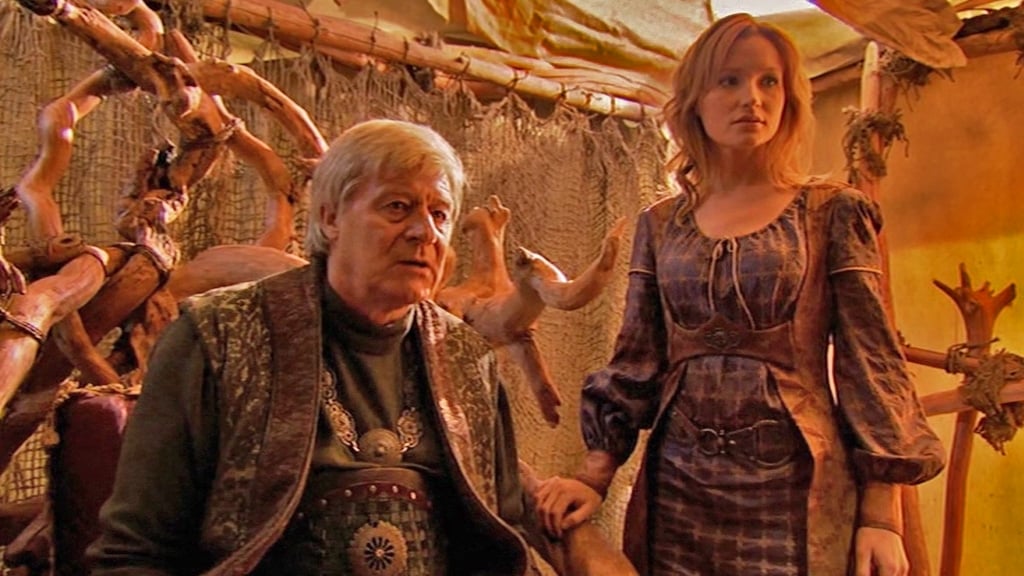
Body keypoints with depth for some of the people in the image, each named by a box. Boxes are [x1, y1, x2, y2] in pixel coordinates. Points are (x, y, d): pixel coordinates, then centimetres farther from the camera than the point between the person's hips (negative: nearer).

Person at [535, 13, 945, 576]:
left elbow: (869, 364, -3)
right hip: (678, 491, 3)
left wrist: (881, 515, -8)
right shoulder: (660, 224, 6)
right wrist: (594, 475, -4)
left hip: (795, 488, -2)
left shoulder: (832, 212, 0)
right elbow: (634, 364, 5)